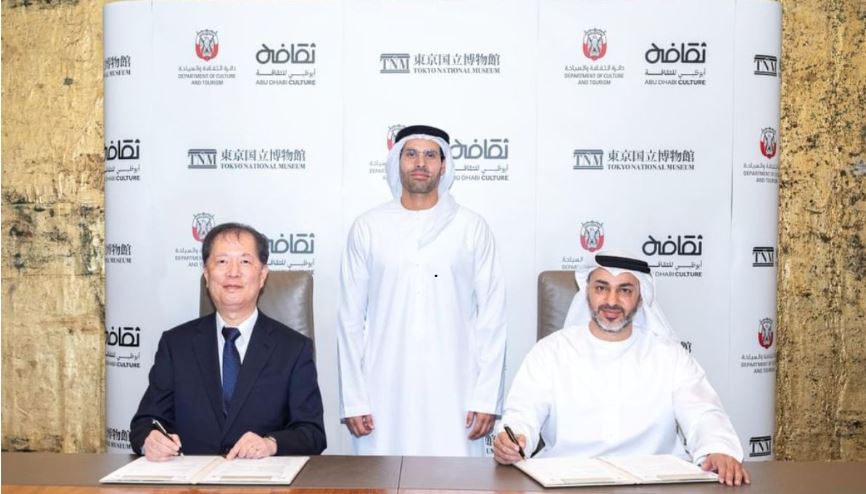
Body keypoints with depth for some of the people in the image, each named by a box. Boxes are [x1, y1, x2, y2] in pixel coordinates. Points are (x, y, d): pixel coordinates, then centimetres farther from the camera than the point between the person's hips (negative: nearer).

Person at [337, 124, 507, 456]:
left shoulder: (471, 227, 4)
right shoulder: (368, 227, 5)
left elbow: (491, 316, 2)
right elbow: (351, 319, 5)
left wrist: (487, 398, -2)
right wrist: (352, 399, 1)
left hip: (454, 394, 0)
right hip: (385, 393, 1)